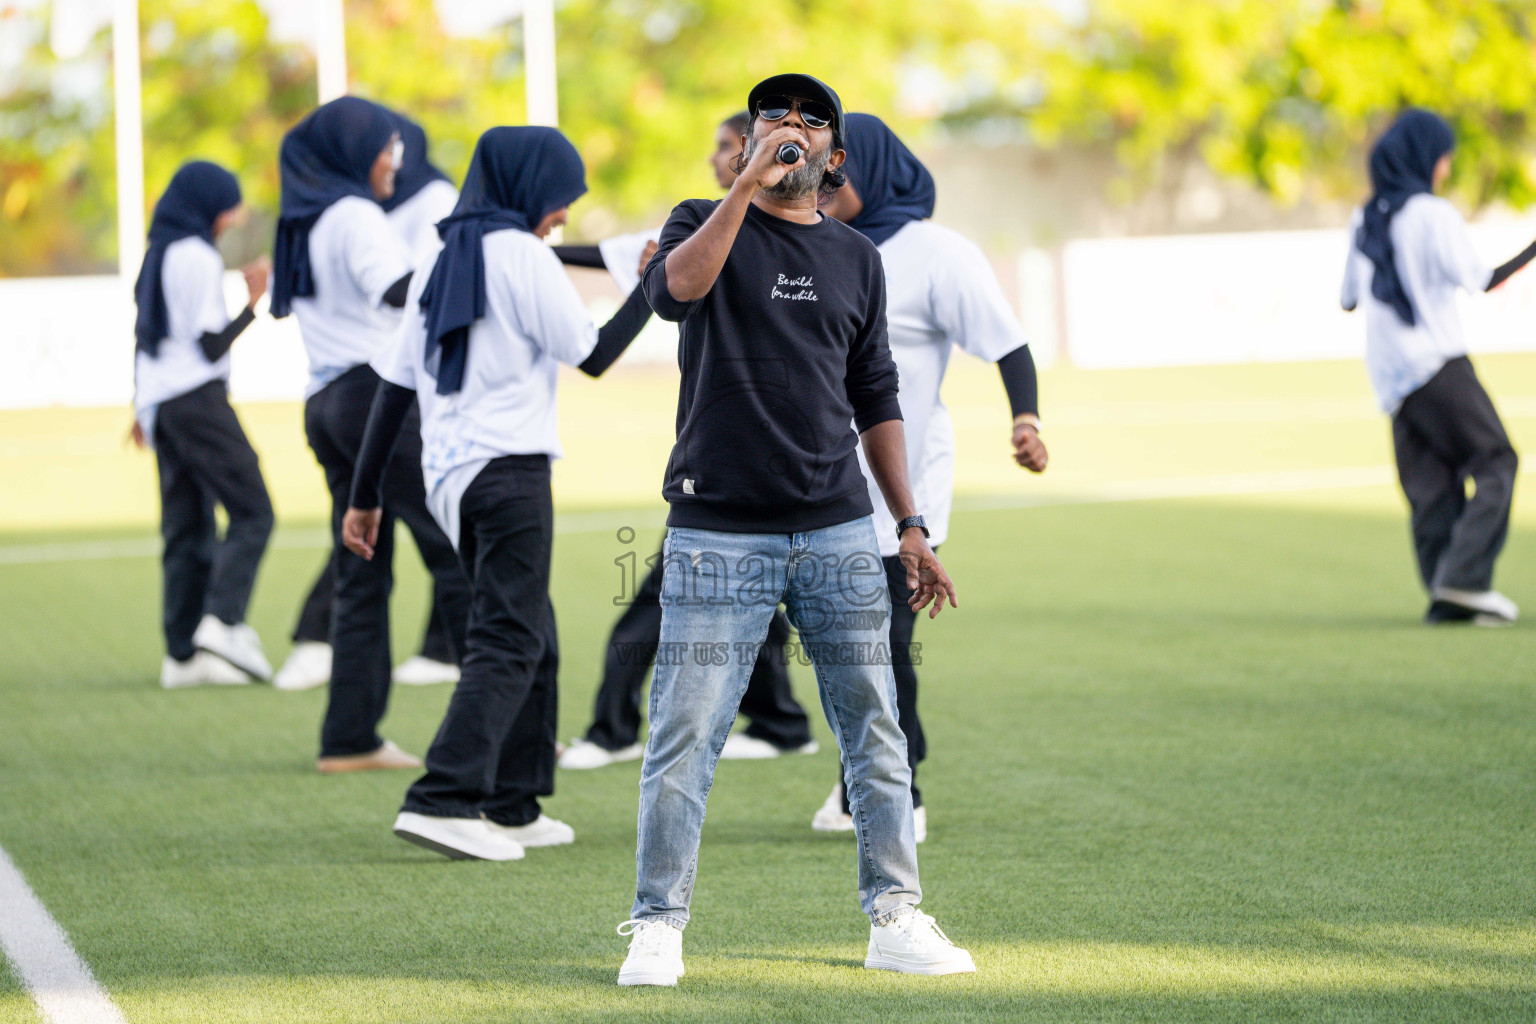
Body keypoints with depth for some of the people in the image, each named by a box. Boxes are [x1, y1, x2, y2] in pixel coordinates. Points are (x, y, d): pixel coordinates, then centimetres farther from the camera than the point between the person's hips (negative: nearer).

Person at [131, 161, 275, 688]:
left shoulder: (157, 255, 17)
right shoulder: (198, 259, -10)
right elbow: (210, 344, -13)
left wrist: (142, 408, 28)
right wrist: (254, 302, -10)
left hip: (158, 402, 9)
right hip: (198, 397, -9)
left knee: (186, 527, 7)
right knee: (251, 511, -9)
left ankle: (181, 652, 2)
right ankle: (222, 621, -24)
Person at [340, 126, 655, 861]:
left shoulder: (439, 262, 16)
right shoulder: (521, 256, -6)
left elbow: (395, 385, 14)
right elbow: (592, 354, -4)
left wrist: (364, 495, 15)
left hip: (447, 477, 8)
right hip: (509, 470, -8)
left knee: (533, 638, 17)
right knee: (509, 641, -10)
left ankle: (514, 806, 18)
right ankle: (444, 801, -23)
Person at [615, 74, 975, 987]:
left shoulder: (857, 260, 15)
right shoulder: (707, 224, 5)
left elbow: (875, 398, 18)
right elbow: (675, 289, -19)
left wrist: (911, 526, 12)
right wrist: (748, 185, -21)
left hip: (839, 533, 3)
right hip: (719, 533, -3)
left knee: (875, 731, 4)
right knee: (686, 734, -5)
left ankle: (896, 916, 11)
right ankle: (658, 926, 3)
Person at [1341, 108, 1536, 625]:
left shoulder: (1364, 220, 13)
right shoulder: (1434, 214, -6)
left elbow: (1348, 297, 20)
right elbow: (1479, 280, -13)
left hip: (1388, 371, 7)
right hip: (1437, 361, -7)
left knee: (1431, 486, 6)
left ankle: (1445, 594, -3)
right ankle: (1464, 576, -17)